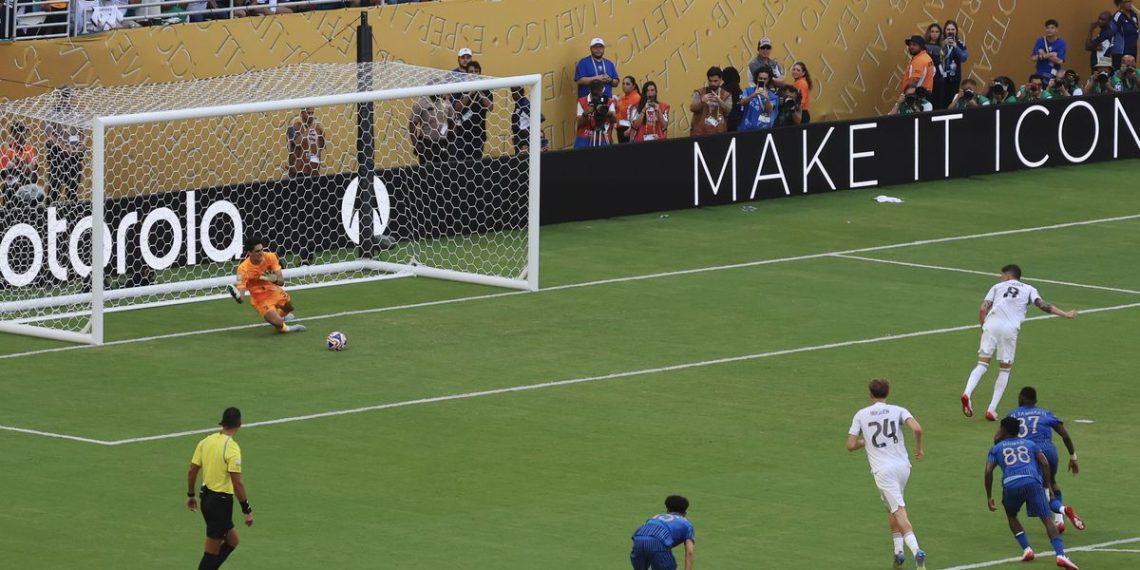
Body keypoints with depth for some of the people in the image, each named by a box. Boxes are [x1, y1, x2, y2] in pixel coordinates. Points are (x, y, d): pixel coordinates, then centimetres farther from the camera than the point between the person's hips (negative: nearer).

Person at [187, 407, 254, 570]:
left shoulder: (206, 441, 2)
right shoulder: (232, 448, -19)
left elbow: (192, 470, 7)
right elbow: (237, 483, -21)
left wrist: (190, 495, 21)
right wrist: (247, 510, -15)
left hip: (206, 497, 8)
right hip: (221, 500, -8)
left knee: (232, 540, 20)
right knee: (213, 550, 1)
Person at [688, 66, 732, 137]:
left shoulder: (726, 95, 7)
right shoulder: (699, 93, 5)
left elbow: (728, 110, -6)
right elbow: (692, 108, -6)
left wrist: (719, 101, -24)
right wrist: (702, 101, -26)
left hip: (719, 134, 1)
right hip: (700, 133, -1)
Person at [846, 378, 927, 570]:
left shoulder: (861, 415, 5)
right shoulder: (898, 411, 5)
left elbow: (851, 445, 2)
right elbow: (917, 429, -12)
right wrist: (919, 448, 6)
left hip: (883, 470, -3)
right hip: (903, 466, 3)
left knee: (898, 511, -10)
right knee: (892, 509, 23)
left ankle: (916, 550, -29)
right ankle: (898, 551, 15)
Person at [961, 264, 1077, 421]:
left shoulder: (998, 287, 23)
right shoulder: (1028, 289, 22)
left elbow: (983, 309, 13)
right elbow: (1042, 305, 6)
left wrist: (983, 327, 25)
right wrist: (1065, 314, 10)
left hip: (992, 324, 1)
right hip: (1010, 329, -1)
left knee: (982, 364, 2)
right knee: (1004, 369, 13)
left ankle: (967, 393, -25)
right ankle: (992, 410, 6)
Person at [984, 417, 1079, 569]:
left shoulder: (996, 449, 24)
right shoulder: (1030, 444, 29)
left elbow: (988, 471, 10)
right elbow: (1045, 463, 15)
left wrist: (989, 497, 15)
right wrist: (1047, 487, 19)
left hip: (1010, 484, 0)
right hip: (1033, 481, 0)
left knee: (1011, 516, 28)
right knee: (1047, 519, -3)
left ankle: (1026, 549, 13)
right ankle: (1060, 555, -21)